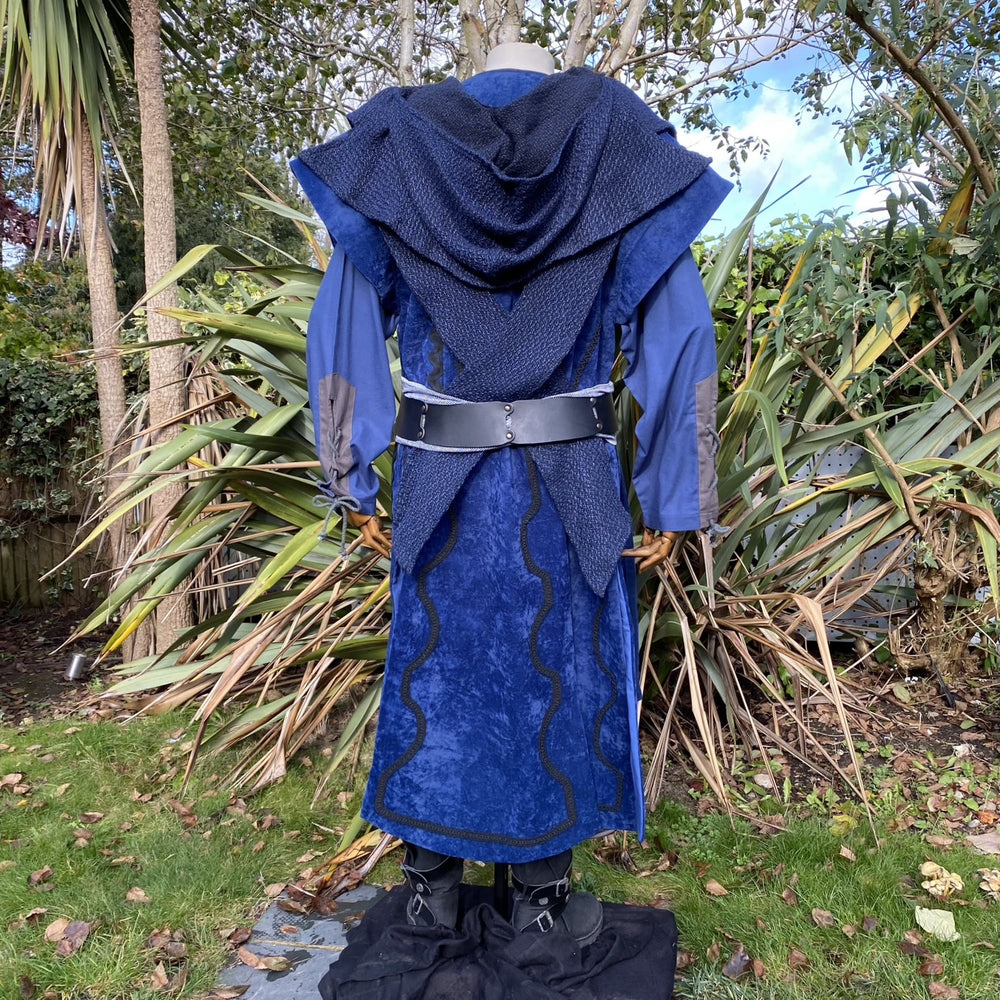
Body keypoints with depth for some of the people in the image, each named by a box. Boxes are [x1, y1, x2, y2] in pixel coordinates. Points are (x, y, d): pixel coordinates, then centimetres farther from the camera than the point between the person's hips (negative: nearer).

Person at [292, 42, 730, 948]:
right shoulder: (620, 154, 3)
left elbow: (339, 331, 2)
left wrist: (353, 487, 6)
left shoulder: (397, 156, 7)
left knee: (435, 671, 16)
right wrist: (674, 505, -1)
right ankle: (543, 898, 29)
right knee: (559, 680, 14)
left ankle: (431, 887, 31)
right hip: (571, 489, -1)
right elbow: (682, 337, -3)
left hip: (438, 484, 1)